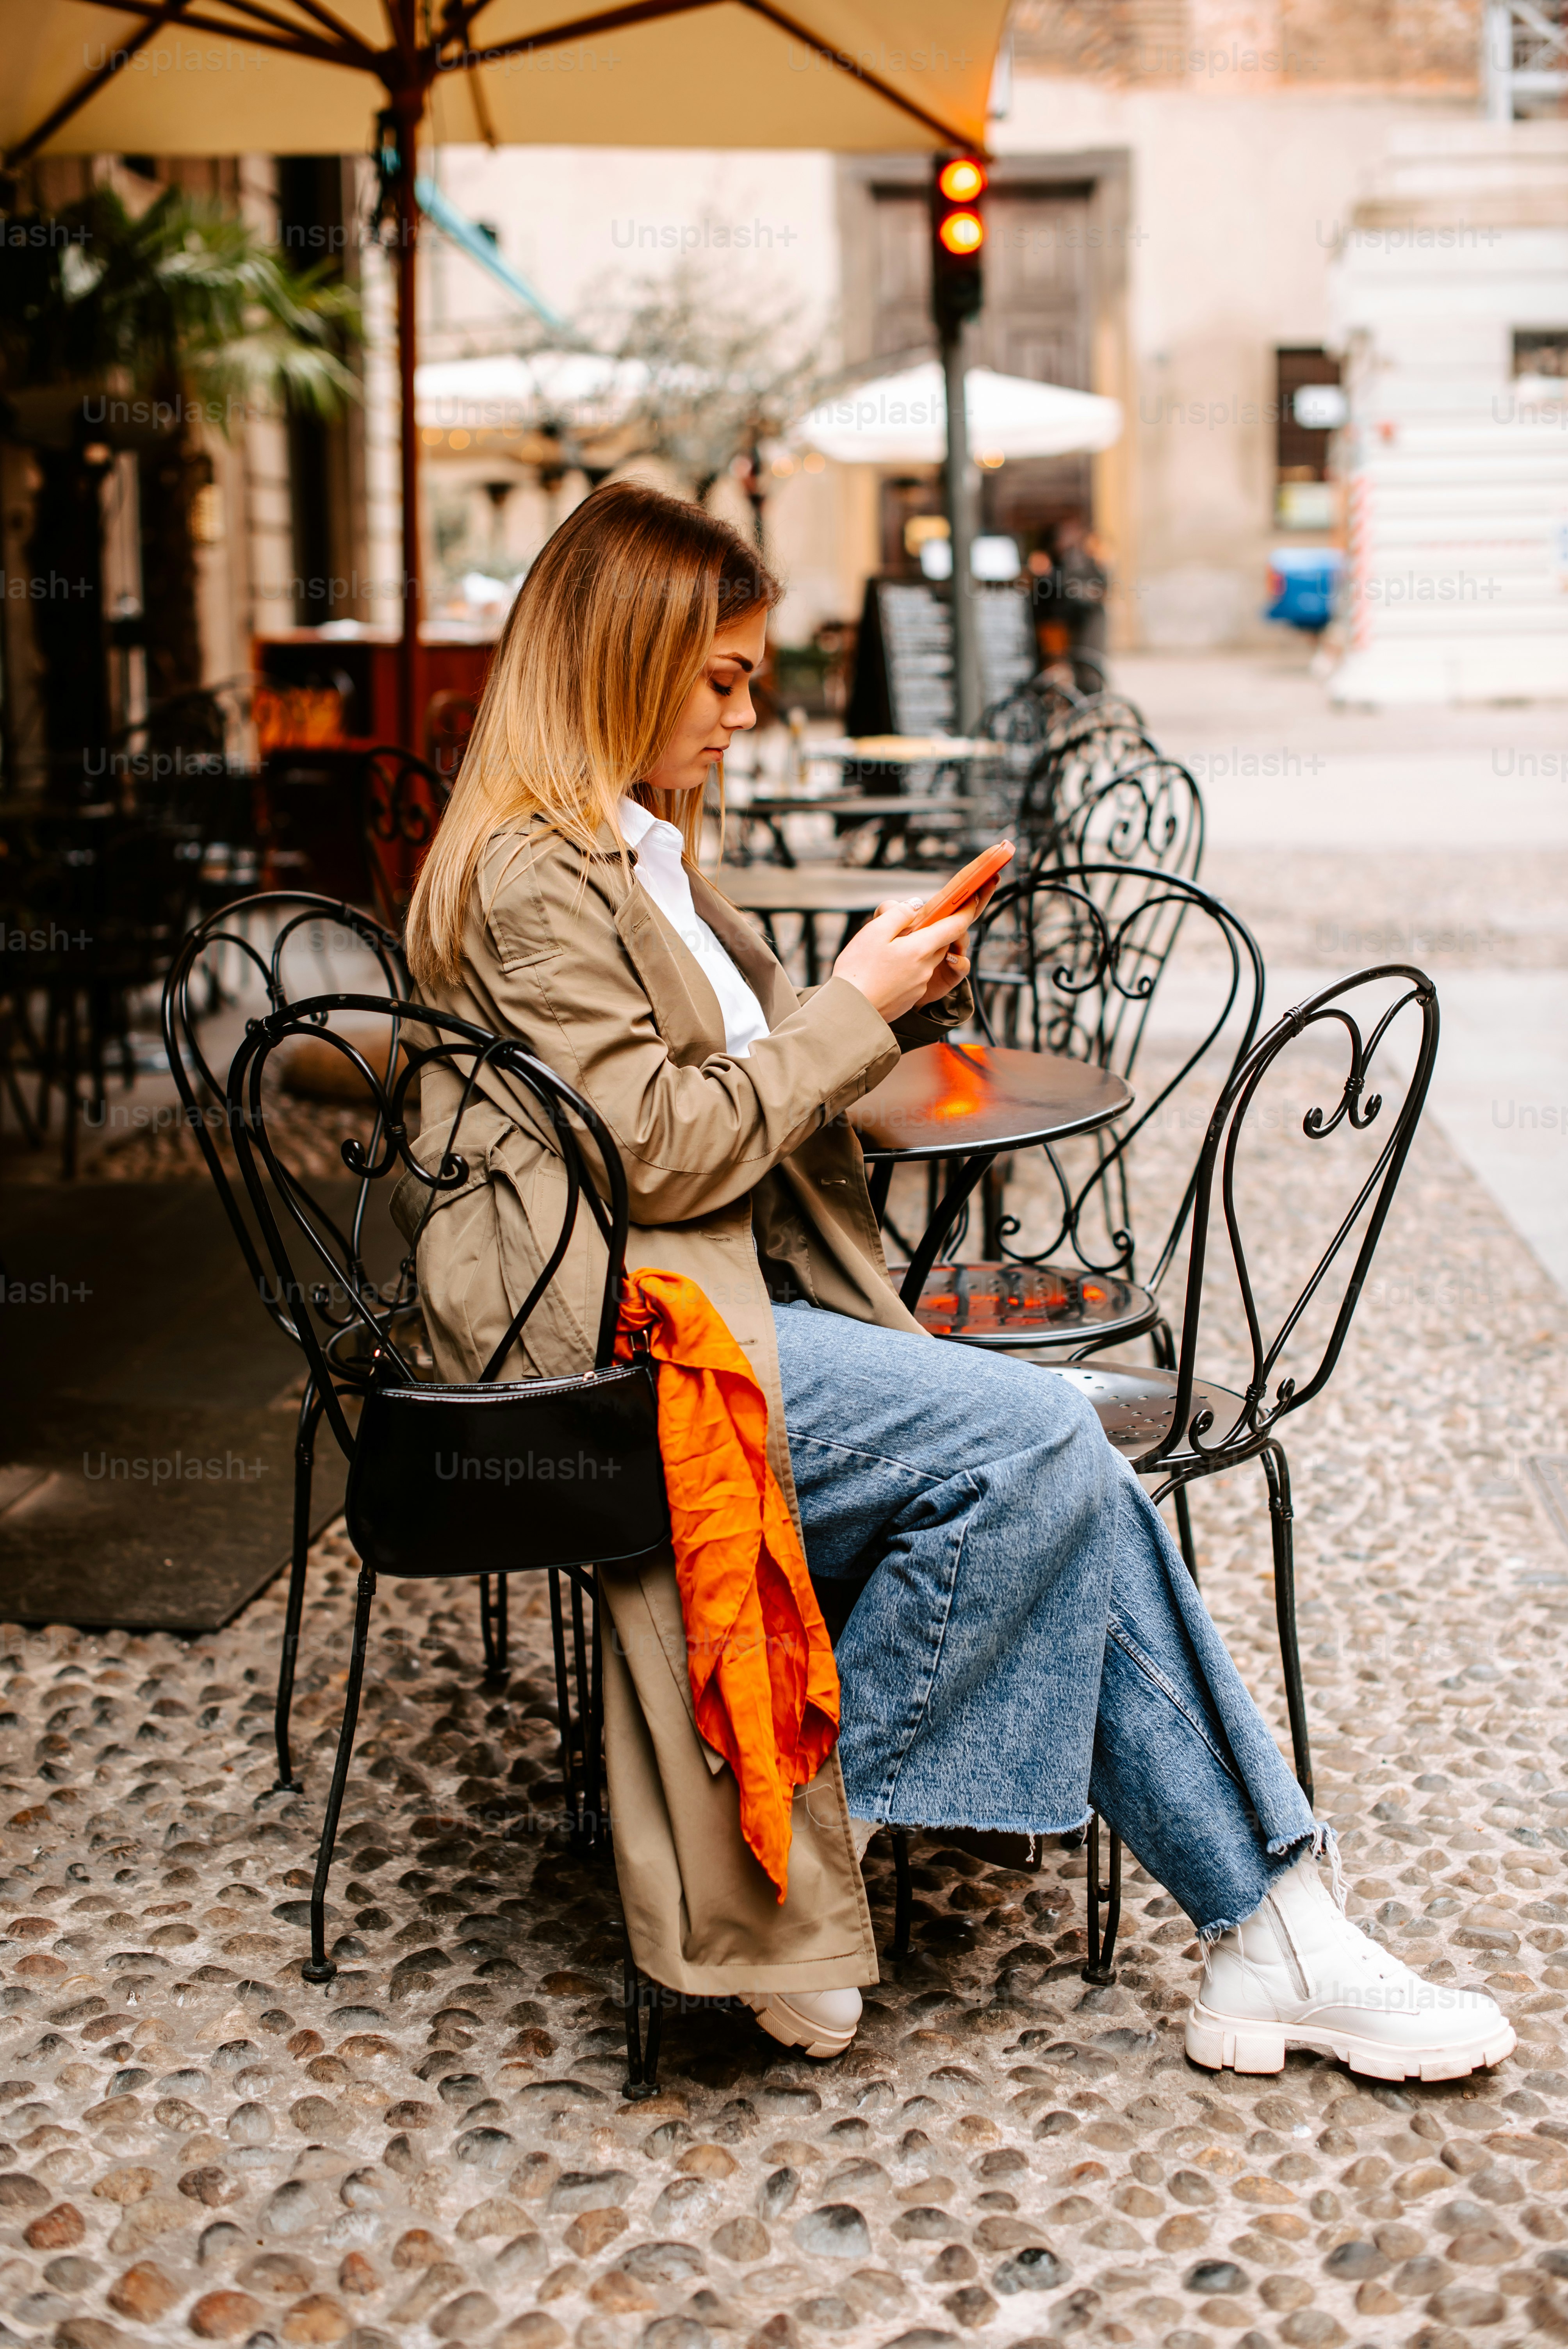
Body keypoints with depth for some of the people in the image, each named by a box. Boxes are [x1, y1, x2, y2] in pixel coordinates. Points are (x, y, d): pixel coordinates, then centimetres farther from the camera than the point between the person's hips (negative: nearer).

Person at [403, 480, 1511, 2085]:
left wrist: (897, 994, 8)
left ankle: (1272, 1934, -11)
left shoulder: (640, 851, 21)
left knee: (1063, 1474, -12)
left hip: (715, 1301, 9)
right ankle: (788, 1849, -10)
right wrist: (852, 1005, -7)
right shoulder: (526, 876, -11)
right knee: (1035, 1439, -22)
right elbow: (663, 1151, -16)